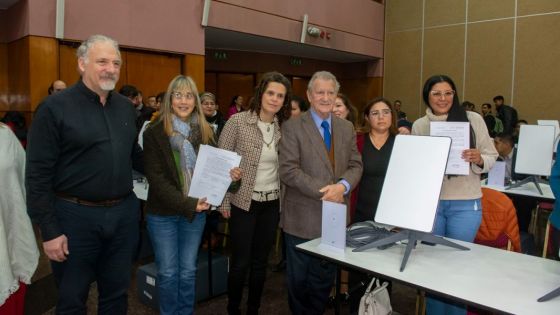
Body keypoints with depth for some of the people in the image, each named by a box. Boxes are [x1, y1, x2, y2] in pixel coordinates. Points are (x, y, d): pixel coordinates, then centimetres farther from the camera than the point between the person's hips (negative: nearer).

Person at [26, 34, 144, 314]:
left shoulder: (126, 107, 7)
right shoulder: (55, 107, -10)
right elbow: (38, 174, -12)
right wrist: (49, 231, -13)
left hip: (125, 212, 5)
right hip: (76, 215, -4)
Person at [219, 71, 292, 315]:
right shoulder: (238, 121, -10)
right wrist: (224, 201, -10)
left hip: (272, 203, 4)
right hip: (243, 202, -4)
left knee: (260, 262, 14)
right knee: (240, 263, 5)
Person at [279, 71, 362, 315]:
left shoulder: (347, 128, 9)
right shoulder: (292, 127, -6)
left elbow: (355, 166, 6)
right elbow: (288, 170, -15)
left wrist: (342, 186, -15)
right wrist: (322, 191, -19)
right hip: (303, 217, -4)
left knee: (325, 279, 17)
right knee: (299, 280, 12)